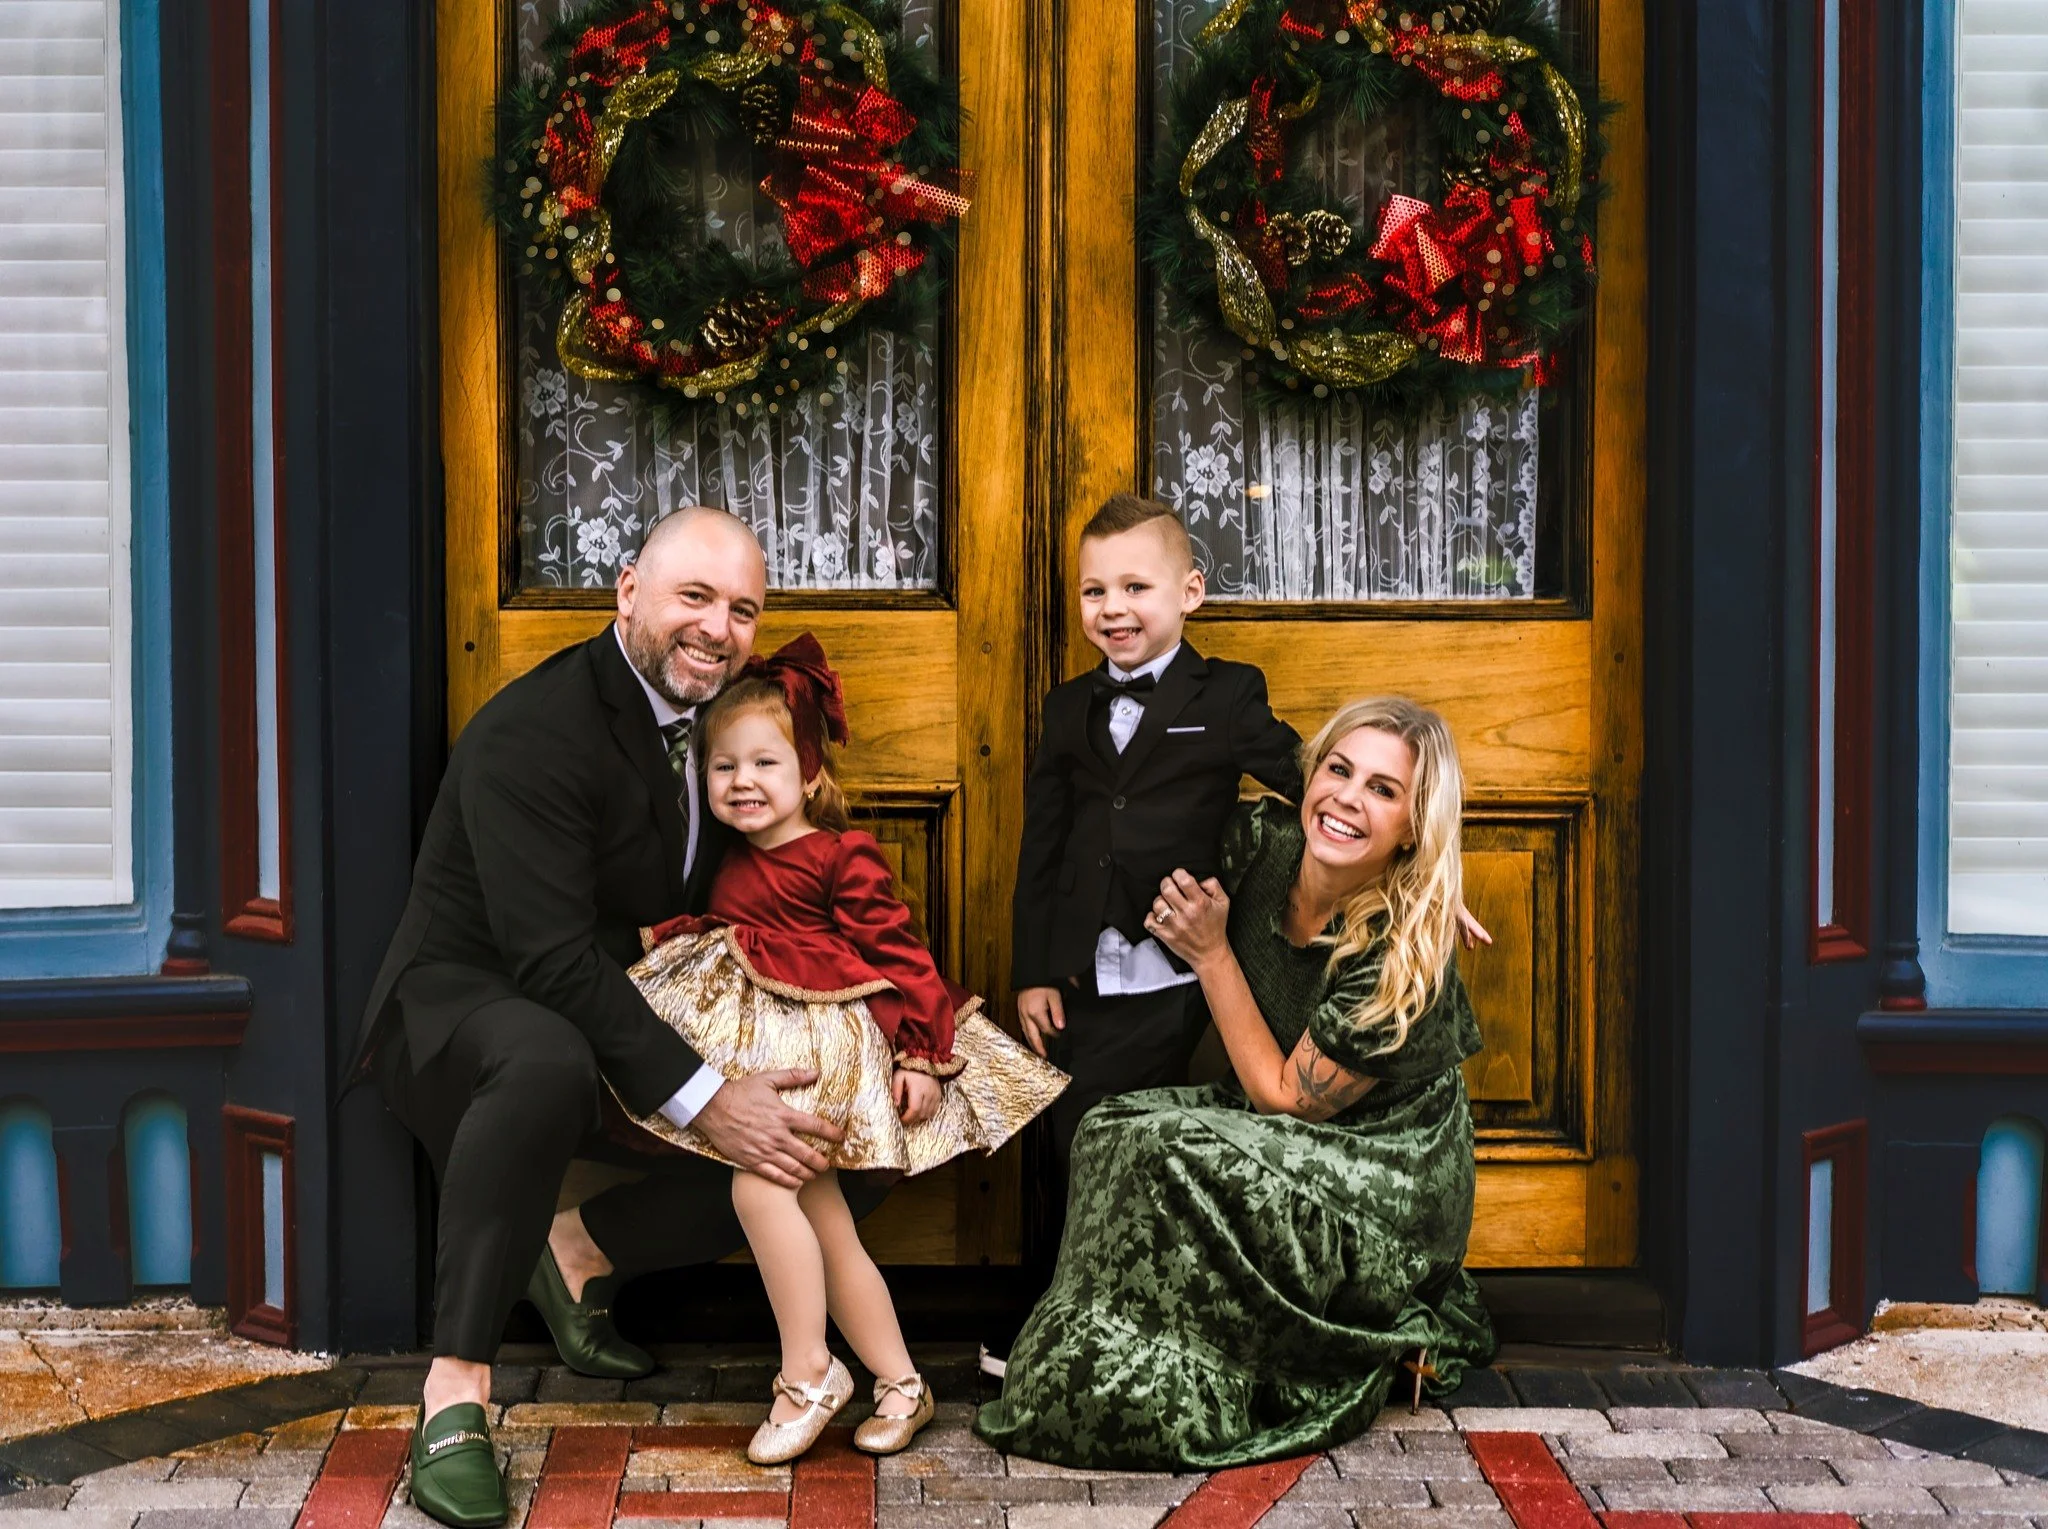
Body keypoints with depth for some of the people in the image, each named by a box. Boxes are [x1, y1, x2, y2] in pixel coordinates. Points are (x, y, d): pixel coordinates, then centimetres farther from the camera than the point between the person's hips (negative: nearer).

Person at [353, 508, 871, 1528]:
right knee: (548, 1062, -42)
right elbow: (554, 959, -29)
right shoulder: (534, 729, -21)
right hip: (463, 1004, -8)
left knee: (815, 1135, -5)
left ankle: (580, 1251, 6)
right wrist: (703, 1099, -35)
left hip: (622, 1021, 8)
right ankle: (455, 1390, -34)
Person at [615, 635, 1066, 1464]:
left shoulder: (842, 858, -8)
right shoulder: (732, 865, 13)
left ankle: (807, 1372, -11)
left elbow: (896, 951, -11)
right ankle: (899, 1382, 18)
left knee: (757, 1181, -21)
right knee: (822, 1222, 9)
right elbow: (709, 944, 23)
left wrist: (921, 1052, -14)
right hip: (759, 1046, 8)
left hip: (824, 1047, -8)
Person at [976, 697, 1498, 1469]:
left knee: (1172, 1158, -26)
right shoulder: (1263, 840, -12)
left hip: (1383, 1186, -7)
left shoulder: (1404, 952, -29)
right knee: (1117, 1127, -11)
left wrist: (1210, 951, -21)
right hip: (1289, 1147, 7)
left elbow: (1284, 1096, -20)